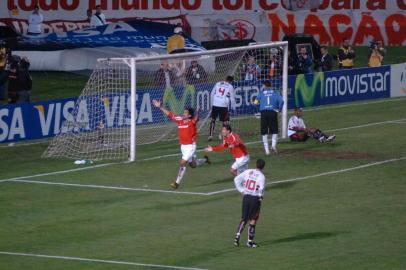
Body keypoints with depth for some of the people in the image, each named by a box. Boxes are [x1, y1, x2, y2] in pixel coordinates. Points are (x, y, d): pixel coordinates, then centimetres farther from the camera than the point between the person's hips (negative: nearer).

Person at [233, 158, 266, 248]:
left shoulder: (248, 172, 4)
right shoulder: (261, 176, -10)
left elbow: (236, 179, 4)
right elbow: (261, 188, -22)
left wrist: (241, 190, 7)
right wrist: (261, 197, -5)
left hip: (246, 196, 4)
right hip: (255, 198, -4)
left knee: (244, 218, 15)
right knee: (253, 220, 7)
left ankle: (237, 236, -1)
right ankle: (250, 241, 11)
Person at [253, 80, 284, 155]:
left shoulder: (261, 92, 10)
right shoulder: (275, 92, 9)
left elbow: (255, 102, 4)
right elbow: (281, 101, -6)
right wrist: (280, 109, 8)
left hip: (263, 112, 1)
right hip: (273, 112, -1)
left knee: (264, 132, 8)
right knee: (274, 131, 8)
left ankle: (266, 149, 5)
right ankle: (273, 145, -15)